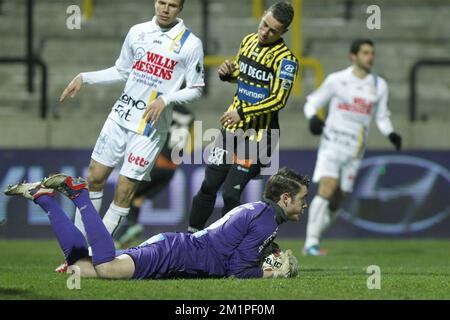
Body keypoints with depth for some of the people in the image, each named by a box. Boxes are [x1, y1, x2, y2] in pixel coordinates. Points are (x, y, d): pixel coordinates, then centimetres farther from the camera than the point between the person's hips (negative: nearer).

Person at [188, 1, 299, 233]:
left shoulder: (285, 58, -14)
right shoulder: (249, 41, 8)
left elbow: (279, 100, -19)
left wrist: (242, 113, -22)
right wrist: (227, 74, 1)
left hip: (257, 136, -7)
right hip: (231, 129, 7)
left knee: (231, 193, -9)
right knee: (208, 186, 9)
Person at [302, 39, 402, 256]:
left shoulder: (379, 85, 9)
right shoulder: (337, 80, -2)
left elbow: (382, 117, 16)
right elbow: (312, 102, 5)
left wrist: (391, 134, -4)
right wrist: (313, 118, -17)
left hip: (355, 149, 4)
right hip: (333, 142, -4)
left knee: (338, 200, 6)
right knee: (327, 188, -22)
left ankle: (312, 241, 22)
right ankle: (311, 243, -23)